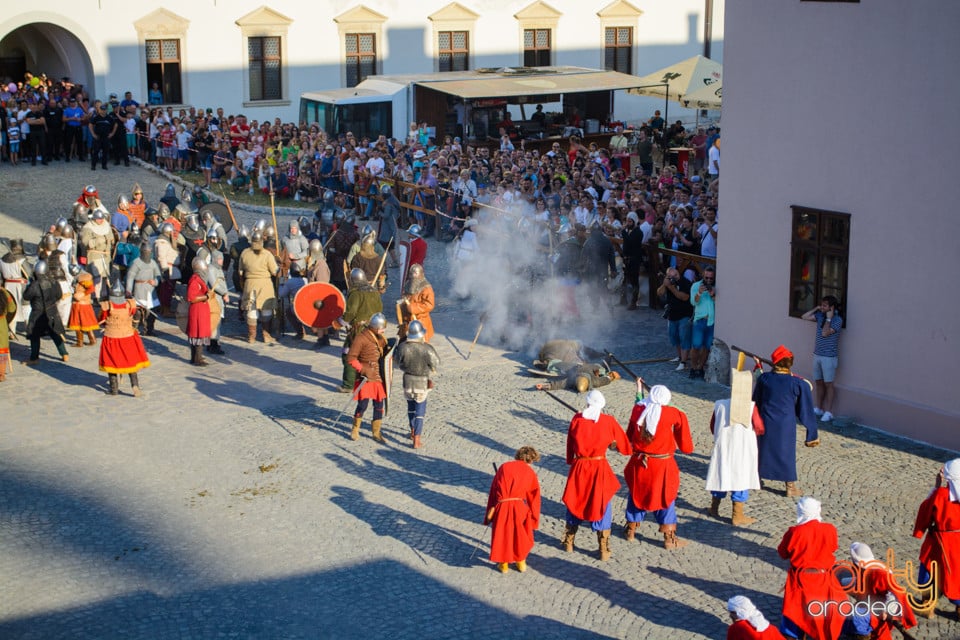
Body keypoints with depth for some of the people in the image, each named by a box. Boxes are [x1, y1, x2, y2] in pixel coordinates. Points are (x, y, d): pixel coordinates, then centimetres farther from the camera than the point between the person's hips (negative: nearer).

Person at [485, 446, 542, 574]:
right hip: (520, 506, -1)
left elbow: (493, 490, 12)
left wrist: (490, 513, 19)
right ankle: (521, 562, 30)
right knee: (521, 535, 21)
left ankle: (503, 564, 26)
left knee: (502, 535, 18)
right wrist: (534, 520, 18)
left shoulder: (504, 467, 11)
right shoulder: (530, 473, 8)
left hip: (501, 507, 1)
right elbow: (534, 497, 11)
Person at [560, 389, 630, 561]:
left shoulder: (577, 419, -5)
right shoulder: (609, 421, -9)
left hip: (579, 468, 2)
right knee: (602, 508, 10)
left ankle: (568, 543, 32)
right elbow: (625, 447, -1)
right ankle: (604, 551, 14)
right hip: (600, 469, -2)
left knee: (574, 504, 20)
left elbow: (570, 445, 4)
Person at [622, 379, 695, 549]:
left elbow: (629, 436, 9)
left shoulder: (638, 409, -4)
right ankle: (669, 538, 14)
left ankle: (631, 529, 33)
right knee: (666, 497, 10)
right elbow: (686, 447, -9)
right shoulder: (673, 414, -13)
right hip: (662, 465, -3)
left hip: (639, 463, 3)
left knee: (637, 493, 21)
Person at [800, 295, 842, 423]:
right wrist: (816, 308, 3)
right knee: (818, 382, 14)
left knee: (828, 384, -2)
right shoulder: (820, 315, 6)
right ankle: (818, 408, 23)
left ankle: (828, 412, 2)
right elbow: (804, 317, 9)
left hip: (829, 356, -7)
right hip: (817, 355, 7)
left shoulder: (837, 320, -14)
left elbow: (825, 333, -22)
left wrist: (829, 318, -16)